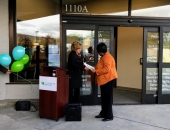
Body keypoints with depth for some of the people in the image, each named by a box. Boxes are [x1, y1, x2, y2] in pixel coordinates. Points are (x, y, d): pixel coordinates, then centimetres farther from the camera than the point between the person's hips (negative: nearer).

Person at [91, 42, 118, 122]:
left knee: (107, 98, -5)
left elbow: (106, 69, -25)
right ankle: (103, 113, 26)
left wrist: (96, 71, -19)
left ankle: (109, 116, 4)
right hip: (104, 80, 11)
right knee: (104, 98, 16)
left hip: (108, 80, -11)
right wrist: (94, 68, 7)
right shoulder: (104, 57, 16)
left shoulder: (107, 57, -17)